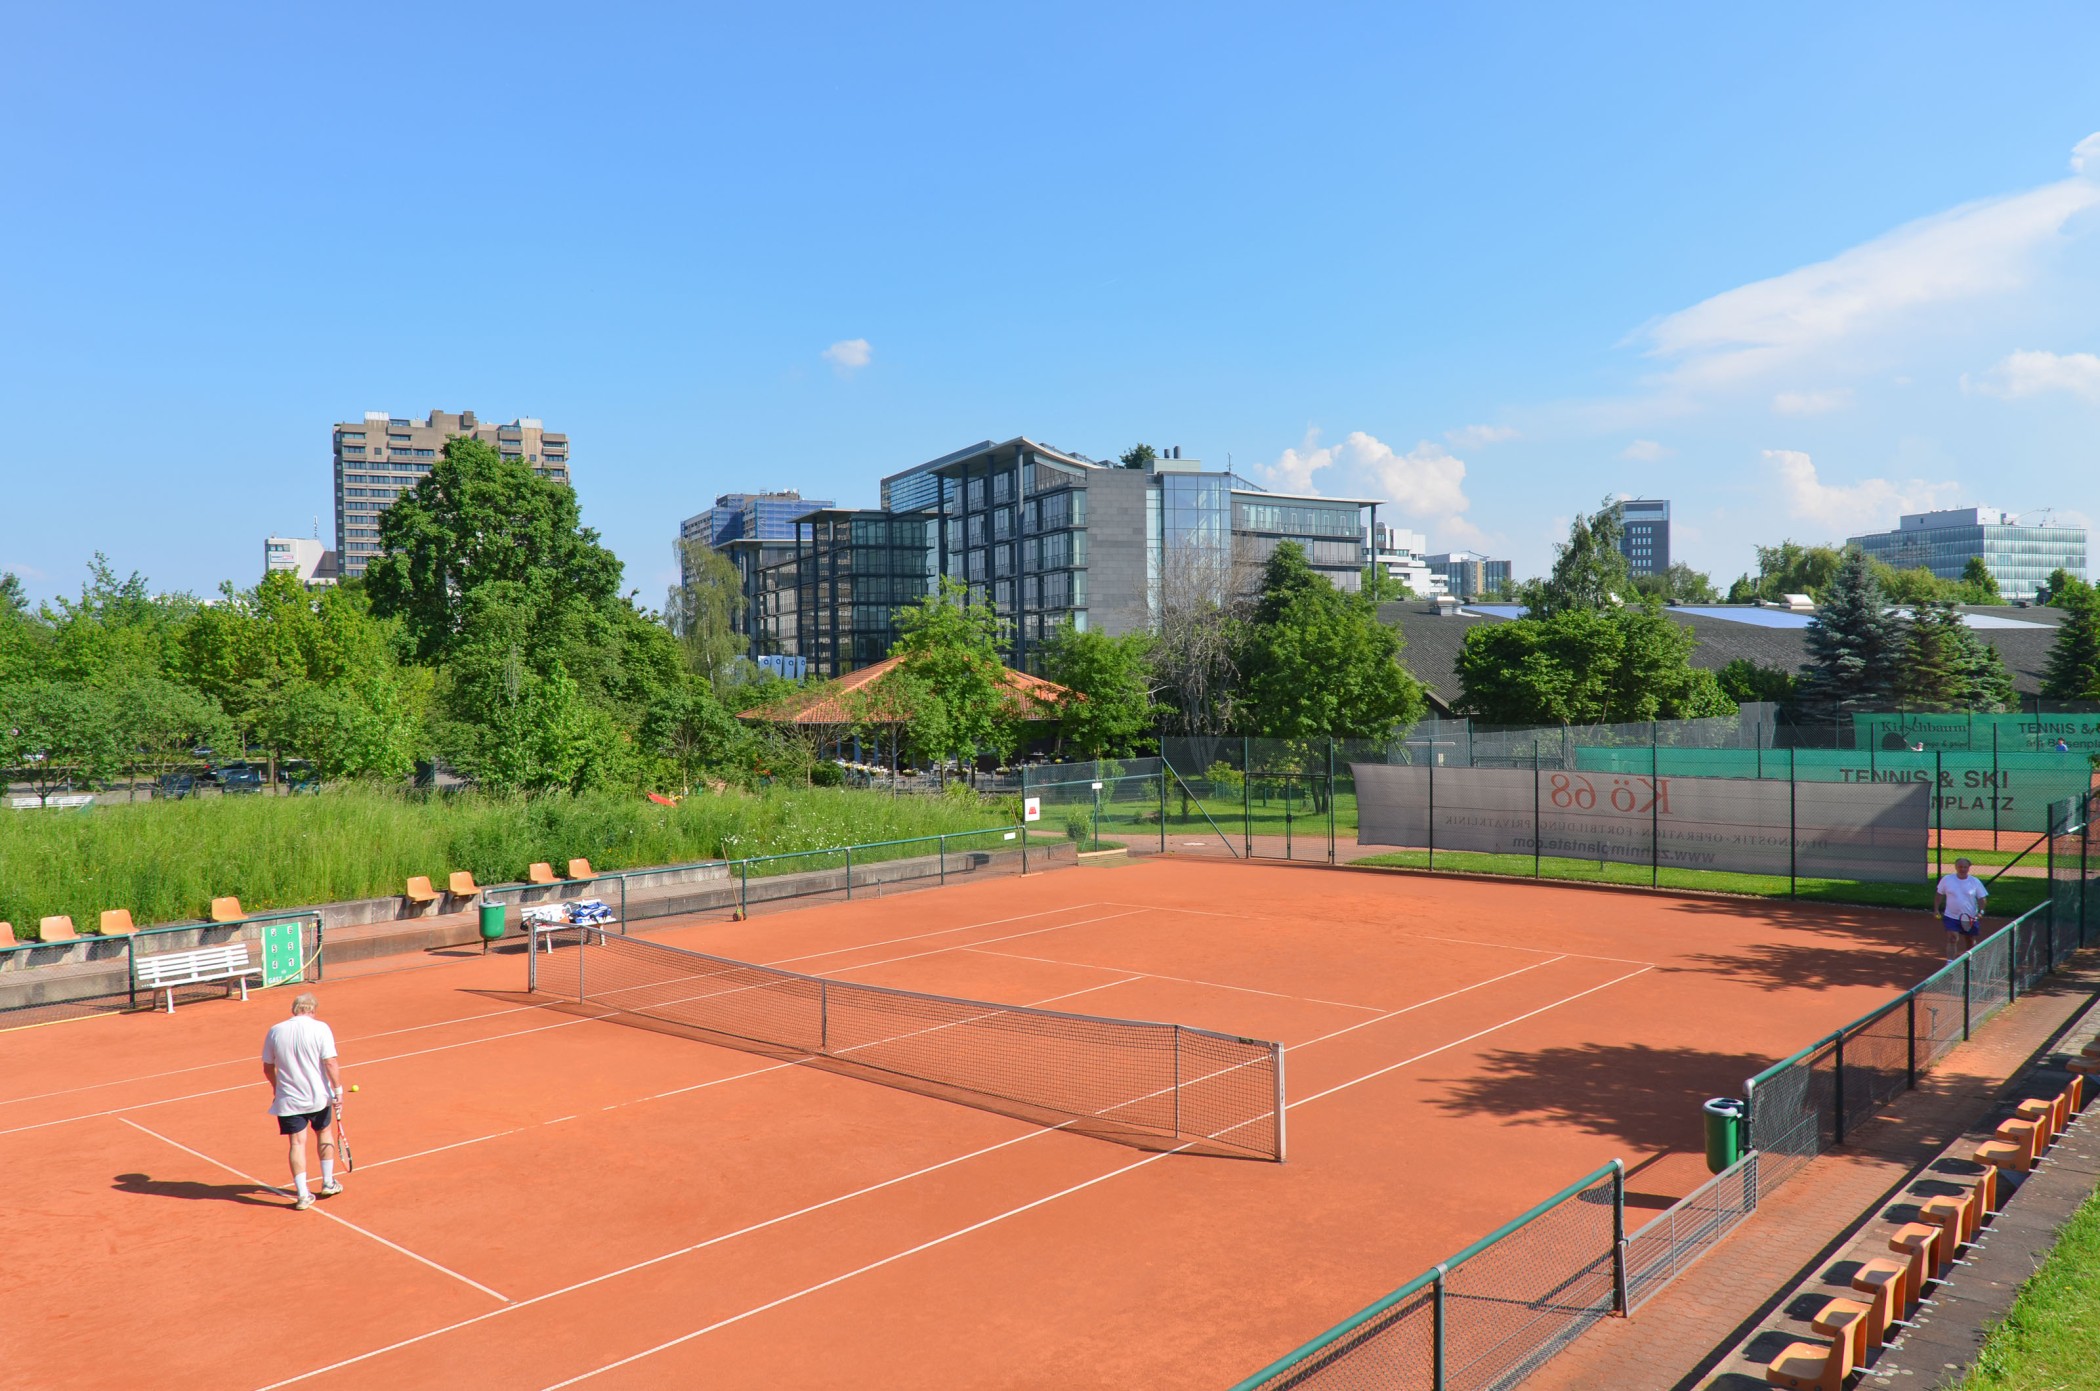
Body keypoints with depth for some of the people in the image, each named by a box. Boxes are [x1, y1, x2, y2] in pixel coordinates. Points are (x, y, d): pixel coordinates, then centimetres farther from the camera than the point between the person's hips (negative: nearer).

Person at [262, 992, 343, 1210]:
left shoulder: (275, 1031, -1)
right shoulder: (320, 1028, -11)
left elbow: (268, 1067, 8)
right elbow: (331, 1063, -16)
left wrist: (276, 1086, 26)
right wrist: (338, 1090, -8)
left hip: (288, 1100, 1)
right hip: (318, 1096, -1)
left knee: (297, 1143, 5)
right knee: (324, 1133, 21)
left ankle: (303, 1195, 5)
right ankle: (328, 1183, 29)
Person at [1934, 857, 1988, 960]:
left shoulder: (1975, 882, -1)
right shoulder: (1946, 879, -1)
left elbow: (1981, 898, -1)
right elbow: (1939, 894, 7)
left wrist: (1980, 912, -15)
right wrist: (1936, 909, 2)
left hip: (1970, 918, 1)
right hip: (1951, 917, -1)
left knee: (1970, 941, 15)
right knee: (1952, 939, -15)